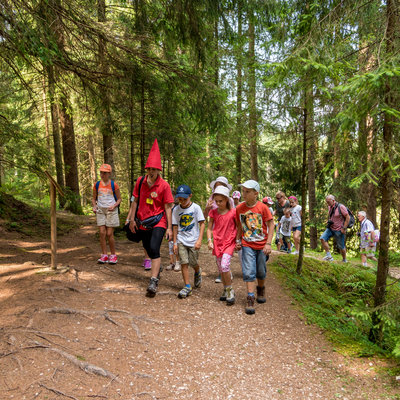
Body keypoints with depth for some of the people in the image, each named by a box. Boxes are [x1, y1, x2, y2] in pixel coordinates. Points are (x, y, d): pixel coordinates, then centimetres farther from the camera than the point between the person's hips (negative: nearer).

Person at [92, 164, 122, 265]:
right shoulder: (97, 185, 7)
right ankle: (104, 255, 8)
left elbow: (119, 199, 4)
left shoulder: (114, 185, -1)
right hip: (100, 210, 3)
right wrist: (94, 206, -3)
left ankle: (113, 255, 11)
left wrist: (114, 206, -14)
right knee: (102, 233, -2)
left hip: (111, 211, -3)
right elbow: (94, 198, 16)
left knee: (109, 234, -4)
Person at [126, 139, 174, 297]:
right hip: (142, 222, 4)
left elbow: (167, 207, -9)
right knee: (148, 249, 17)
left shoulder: (164, 185, -11)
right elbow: (135, 201, 7)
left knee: (154, 248, -19)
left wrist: (169, 227, -10)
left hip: (158, 222, -4)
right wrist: (132, 219, 4)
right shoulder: (140, 181, 0)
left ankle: (153, 281, -12)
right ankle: (157, 269, 45)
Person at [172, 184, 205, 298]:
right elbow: (175, 227, 5)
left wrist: (199, 240, -15)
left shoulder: (196, 207, -6)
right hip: (181, 241, 2)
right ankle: (187, 286, 5)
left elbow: (202, 224, -7)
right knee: (184, 263, -6)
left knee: (193, 263, 5)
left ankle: (198, 273, 40)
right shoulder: (176, 210, 1)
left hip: (193, 241, -2)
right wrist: (175, 243, 3)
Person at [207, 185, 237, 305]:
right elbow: (209, 228, 6)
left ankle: (230, 290, -4)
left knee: (225, 265, -20)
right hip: (217, 242, 4)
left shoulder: (233, 212, -6)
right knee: (220, 268, 10)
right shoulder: (214, 212, 3)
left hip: (229, 242, -4)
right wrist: (209, 240, -8)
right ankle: (225, 290, 27)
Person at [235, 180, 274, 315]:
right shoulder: (239, 208, -2)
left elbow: (271, 225, -7)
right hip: (247, 245, 1)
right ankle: (250, 299, 0)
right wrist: (238, 240, 5)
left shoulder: (262, 207, -11)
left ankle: (261, 290, 41)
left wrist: (268, 243, -12)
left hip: (262, 245, -1)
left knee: (261, 272, 14)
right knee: (248, 272, -7)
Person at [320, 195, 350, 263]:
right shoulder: (330, 207, 5)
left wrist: (344, 228, -17)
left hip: (339, 230, -6)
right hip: (330, 228, 6)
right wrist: (329, 221, 7)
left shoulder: (341, 207, -16)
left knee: (341, 246, 5)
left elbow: (348, 217, -15)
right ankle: (329, 256, -12)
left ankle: (344, 260, 27)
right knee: (322, 238, -15)